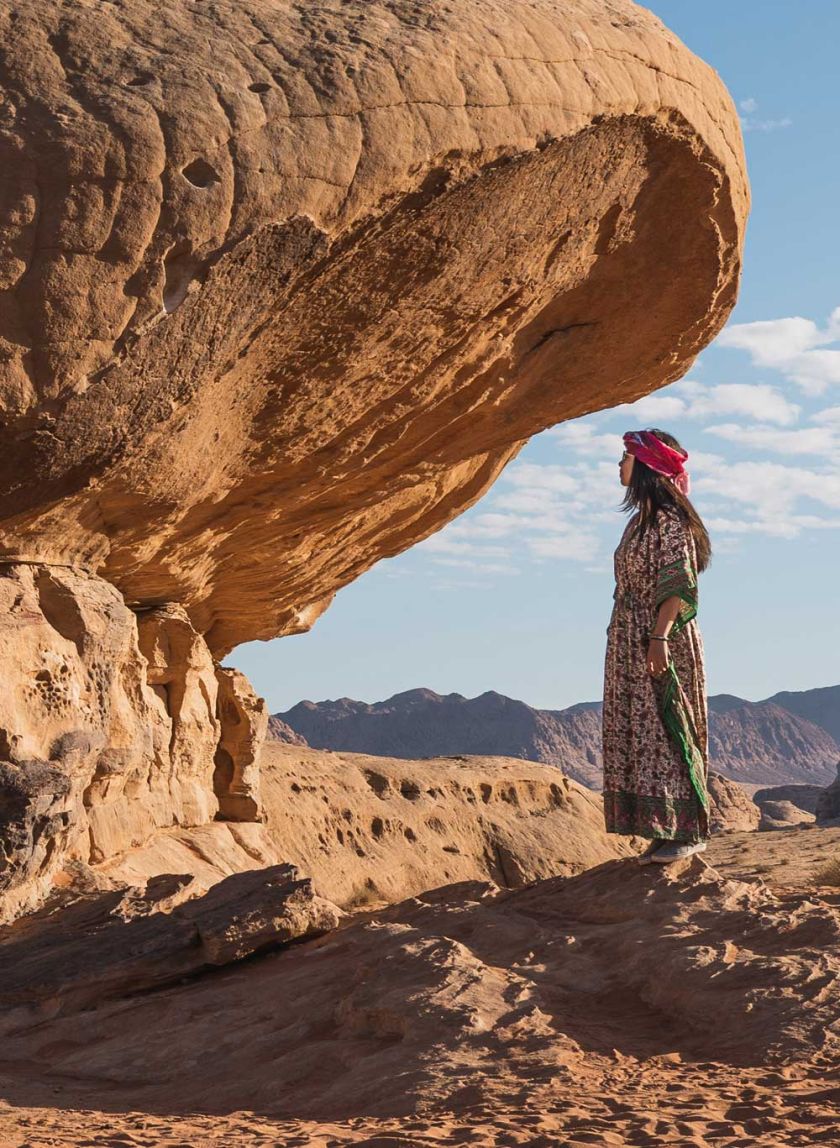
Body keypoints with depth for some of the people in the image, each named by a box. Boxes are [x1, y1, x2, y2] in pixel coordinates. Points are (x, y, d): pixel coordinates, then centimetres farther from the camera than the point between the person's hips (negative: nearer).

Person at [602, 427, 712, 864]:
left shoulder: (668, 518, -11)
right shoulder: (641, 518, 17)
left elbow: (678, 582, -19)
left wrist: (660, 637, -26)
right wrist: (649, 639, 16)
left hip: (662, 643, -9)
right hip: (631, 645, 9)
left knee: (666, 733, -8)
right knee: (639, 735, 7)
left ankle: (686, 831, -4)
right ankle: (664, 831, 10)